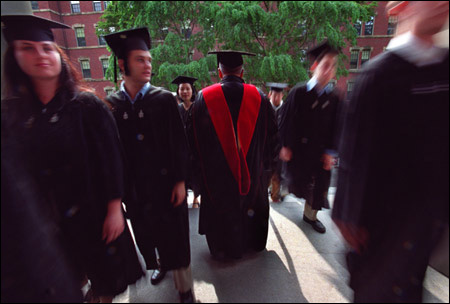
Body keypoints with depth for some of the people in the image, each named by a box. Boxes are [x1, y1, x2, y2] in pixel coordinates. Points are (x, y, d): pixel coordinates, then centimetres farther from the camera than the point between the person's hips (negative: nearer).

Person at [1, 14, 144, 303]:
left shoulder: (87, 105, -10)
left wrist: (114, 208, -15)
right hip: (46, 217, 4)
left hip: (93, 209, -3)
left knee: (106, 266, 15)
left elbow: (111, 158, -13)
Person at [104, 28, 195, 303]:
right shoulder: (111, 104, 1)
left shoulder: (165, 99, -7)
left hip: (165, 181, -3)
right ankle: (161, 263, 49)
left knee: (173, 233, 6)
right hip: (134, 185, 4)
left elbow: (179, 142, -8)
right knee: (147, 232, 20)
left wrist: (180, 180, -12)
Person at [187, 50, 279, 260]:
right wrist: (265, 162, 14)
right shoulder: (258, 97, -6)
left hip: (216, 173, -1)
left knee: (220, 210, 18)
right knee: (251, 206, 24)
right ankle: (250, 243, 47)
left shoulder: (204, 98, -11)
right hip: (252, 170, 2)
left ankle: (224, 249, 40)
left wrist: (200, 164, 9)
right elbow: (271, 135, 2)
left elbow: (194, 137, -4)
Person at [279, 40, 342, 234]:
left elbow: (335, 127, 4)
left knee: (318, 183, 12)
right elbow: (287, 120, -9)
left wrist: (330, 152, -1)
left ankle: (310, 215, 32)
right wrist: (285, 146, -12)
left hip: (320, 150, 4)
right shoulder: (299, 92, -9)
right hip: (298, 147, -4)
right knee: (298, 180, 8)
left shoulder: (333, 98, 1)